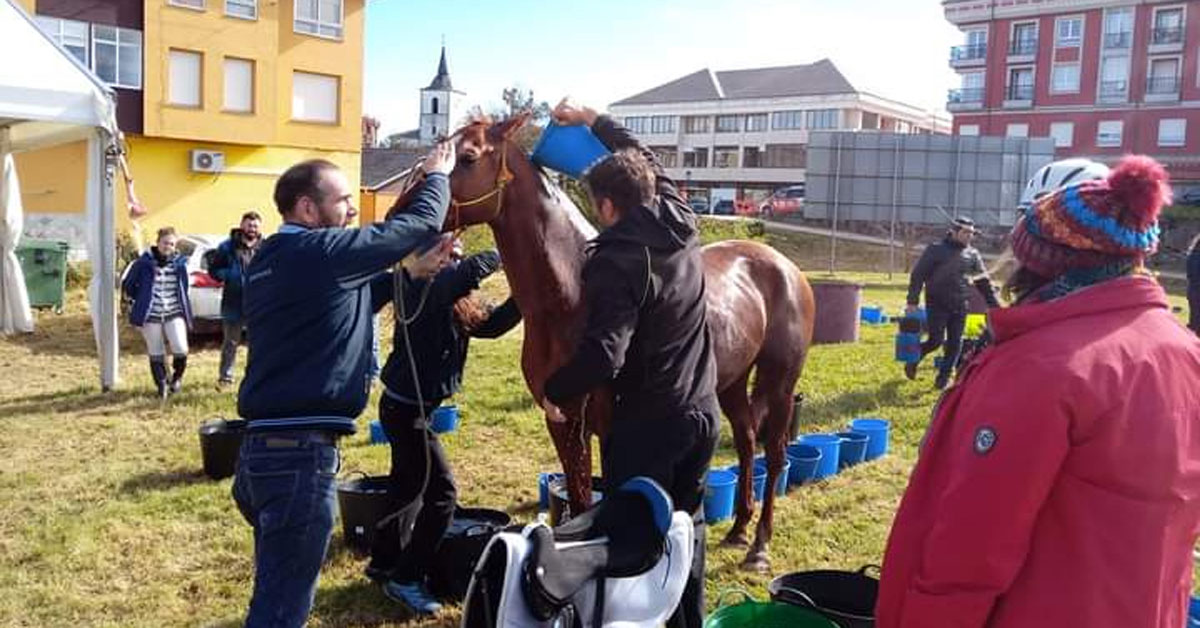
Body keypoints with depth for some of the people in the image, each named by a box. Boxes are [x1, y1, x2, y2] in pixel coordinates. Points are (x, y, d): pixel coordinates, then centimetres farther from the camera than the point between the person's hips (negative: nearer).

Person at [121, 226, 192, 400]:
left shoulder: (180, 263, 3)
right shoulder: (144, 262, -3)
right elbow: (127, 285, 7)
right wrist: (142, 300, 8)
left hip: (175, 314, 1)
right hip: (151, 315, -1)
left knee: (181, 350, -13)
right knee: (156, 355, 6)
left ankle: (177, 377, 16)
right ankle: (162, 386, 22)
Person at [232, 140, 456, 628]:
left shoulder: (272, 259, 15)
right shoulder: (321, 252, -14)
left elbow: (344, 303, 27)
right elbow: (419, 224, -7)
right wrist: (437, 176, 11)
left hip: (265, 446, 10)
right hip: (299, 452, -10)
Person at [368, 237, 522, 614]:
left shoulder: (449, 298, 10)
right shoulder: (423, 287, -18)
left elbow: (489, 326, 8)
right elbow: (472, 270, -33)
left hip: (407, 406, 10)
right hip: (406, 409, -10)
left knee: (407, 486, 21)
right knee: (442, 492, -5)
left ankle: (384, 563, 36)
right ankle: (405, 579, 5)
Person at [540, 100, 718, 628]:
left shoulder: (616, 263, -21)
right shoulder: (679, 223, 0)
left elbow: (603, 354, -30)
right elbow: (645, 160, 19)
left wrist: (554, 392, -14)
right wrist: (593, 120, 25)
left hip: (644, 424, -8)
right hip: (702, 414, 8)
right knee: (684, 524, 22)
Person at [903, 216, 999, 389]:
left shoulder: (973, 254, 9)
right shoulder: (936, 250, -4)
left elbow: (984, 281, 14)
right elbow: (918, 275, -7)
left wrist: (994, 305, 10)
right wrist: (912, 302, -14)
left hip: (959, 306, 4)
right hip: (937, 305, -4)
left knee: (955, 343, 3)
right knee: (936, 340, -7)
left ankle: (944, 377, 17)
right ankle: (913, 359, 20)